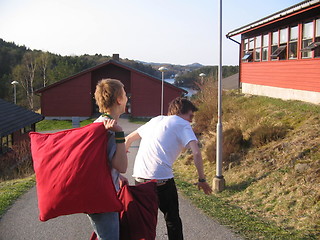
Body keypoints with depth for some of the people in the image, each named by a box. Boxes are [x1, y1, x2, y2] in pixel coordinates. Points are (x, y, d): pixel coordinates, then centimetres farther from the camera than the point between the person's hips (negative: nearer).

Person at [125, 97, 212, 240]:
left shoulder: (155, 120, 22)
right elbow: (196, 153, -10)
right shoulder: (182, 125, 4)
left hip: (139, 176, 6)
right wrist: (202, 180, -1)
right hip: (161, 178, -5)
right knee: (172, 220, 13)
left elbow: (129, 139, 31)